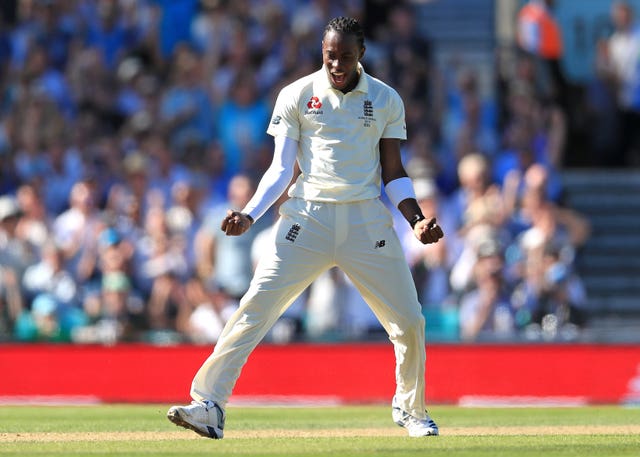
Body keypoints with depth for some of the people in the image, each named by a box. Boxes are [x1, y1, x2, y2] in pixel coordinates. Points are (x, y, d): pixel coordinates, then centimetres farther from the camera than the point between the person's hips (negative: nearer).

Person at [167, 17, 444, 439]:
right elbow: (282, 167, 2)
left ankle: (411, 410, 27)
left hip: (367, 219, 1)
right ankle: (209, 406, -18)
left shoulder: (386, 101, 7)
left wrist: (417, 219, -4)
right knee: (256, 308, -15)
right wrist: (249, 215, -12)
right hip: (308, 217, -1)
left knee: (409, 322, 1)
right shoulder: (297, 96, 3)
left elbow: (393, 172, 11)